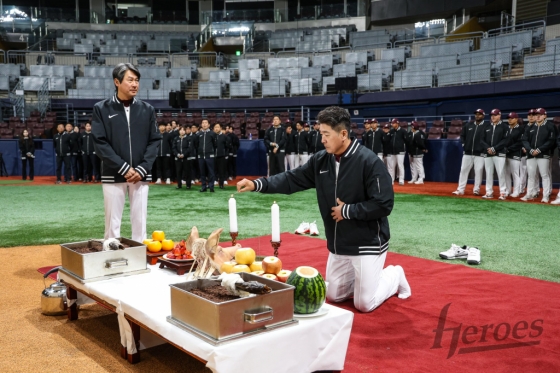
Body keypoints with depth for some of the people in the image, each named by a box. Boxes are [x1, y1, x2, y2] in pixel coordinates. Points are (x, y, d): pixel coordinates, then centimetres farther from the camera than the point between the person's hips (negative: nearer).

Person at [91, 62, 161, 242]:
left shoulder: (147, 109, 7)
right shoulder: (101, 109, 1)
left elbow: (154, 141, 5)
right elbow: (100, 143, -5)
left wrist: (142, 169, -8)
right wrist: (124, 168, -13)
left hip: (140, 175, 2)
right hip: (113, 174, -2)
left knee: (140, 221, 4)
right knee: (113, 222, 2)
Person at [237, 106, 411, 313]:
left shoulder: (369, 162, -21)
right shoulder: (321, 160, -2)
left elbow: (383, 205, -23)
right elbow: (292, 179, -1)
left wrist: (347, 211, -20)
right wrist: (257, 184, -13)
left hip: (367, 244, -7)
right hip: (338, 245, 7)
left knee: (364, 305, 0)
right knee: (333, 296, 16)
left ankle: (394, 275, 26)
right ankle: (366, 278, 35)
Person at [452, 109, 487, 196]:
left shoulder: (486, 126, -2)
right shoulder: (468, 125, 11)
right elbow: (462, 135, 19)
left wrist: (484, 148, -13)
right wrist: (463, 144, 6)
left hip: (479, 154, -4)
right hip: (467, 153, 4)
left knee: (478, 171, -2)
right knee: (463, 170, 2)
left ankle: (476, 190, 7)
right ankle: (460, 190, 5)